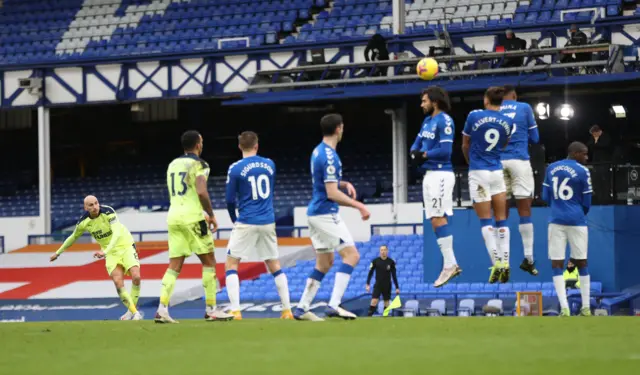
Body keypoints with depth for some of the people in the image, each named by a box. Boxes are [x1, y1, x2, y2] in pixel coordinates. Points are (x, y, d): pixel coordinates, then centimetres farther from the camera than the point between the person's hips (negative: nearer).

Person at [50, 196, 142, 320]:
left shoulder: (108, 212, -22)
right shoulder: (83, 222, -8)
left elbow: (117, 233, -33)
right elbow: (73, 237, 12)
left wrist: (105, 251, -45)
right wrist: (58, 252, 20)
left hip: (125, 245, -3)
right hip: (111, 253, 3)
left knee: (136, 277, -21)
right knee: (118, 282, -18)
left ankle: (132, 310, -3)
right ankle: (134, 313, -8)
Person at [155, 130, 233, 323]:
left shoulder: (173, 165, 17)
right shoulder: (199, 165, -6)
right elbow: (201, 192, -20)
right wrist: (211, 215, -7)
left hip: (173, 217, 6)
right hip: (192, 218, -6)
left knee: (174, 266, 5)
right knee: (209, 262, 5)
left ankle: (162, 309, -7)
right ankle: (211, 309, 5)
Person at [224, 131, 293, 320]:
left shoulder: (235, 168, -7)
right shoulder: (269, 164, 6)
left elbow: (230, 200, -3)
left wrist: (234, 220, 15)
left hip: (246, 224, -4)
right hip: (268, 223, 4)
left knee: (231, 264, 5)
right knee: (274, 266, 14)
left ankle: (235, 310, -7)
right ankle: (287, 310, 11)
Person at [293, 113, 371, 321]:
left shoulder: (318, 151, 12)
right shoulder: (330, 156, -17)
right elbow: (332, 193, -20)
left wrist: (345, 184, 11)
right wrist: (359, 206, -16)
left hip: (315, 213, 10)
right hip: (326, 214, -10)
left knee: (324, 263, 14)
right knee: (351, 255, -11)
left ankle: (302, 308, 13)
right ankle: (334, 305, -19)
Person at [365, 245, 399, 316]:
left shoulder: (391, 262, -1)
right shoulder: (375, 261, -3)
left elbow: (394, 275, 3)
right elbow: (370, 273, 1)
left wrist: (397, 287, 3)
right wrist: (368, 284, -6)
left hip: (387, 286, 1)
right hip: (378, 285, -1)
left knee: (386, 302, 5)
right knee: (374, 301, -14)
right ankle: (369, 316, -15)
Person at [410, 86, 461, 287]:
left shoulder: (444, 121, -12)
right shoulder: (427, 120, 15)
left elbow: (445, 151, -19)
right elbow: (417, 144, 18)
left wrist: (424, 155, -8)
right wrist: (415, 152, -5)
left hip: (441, 174, -9)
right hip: (430, 174, 9)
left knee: (438, 218, -13)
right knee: (436, 220, 7)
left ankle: (449, 265, -12)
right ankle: (451, 264, 9)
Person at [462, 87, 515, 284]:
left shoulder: (474, 116, -5)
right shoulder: (508, 122, 4)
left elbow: (465, 145, 6)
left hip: (478, 172, -3)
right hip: (498, 172, 3)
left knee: (486, 221, -3)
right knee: (501, 219, 6)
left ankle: (496, 262, -11)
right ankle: (505, 262, 0)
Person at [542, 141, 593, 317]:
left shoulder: (551, 168, 8)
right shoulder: (582, 171, -6)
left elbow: (546, 197, 12)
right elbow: (586, 203, 0)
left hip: (556, 221, 2)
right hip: (577, 221, -2)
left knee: (557, 266, 1)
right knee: (581, 263, 9)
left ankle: (564, 308, -10)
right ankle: (586, 307, 12)